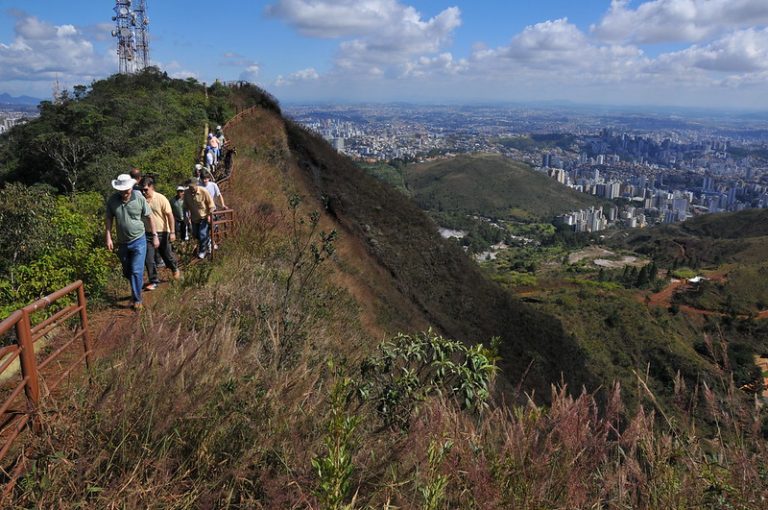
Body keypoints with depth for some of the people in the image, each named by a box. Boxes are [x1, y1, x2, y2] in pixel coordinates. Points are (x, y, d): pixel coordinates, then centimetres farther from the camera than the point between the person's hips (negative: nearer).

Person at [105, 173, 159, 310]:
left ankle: (137, 299, 7)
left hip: (138, 241, -3)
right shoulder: (112, 200, -7)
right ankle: (136, 289, 40)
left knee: (136, 271, -6)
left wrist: (155, 235, -3)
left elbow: (149, 217, -4)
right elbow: (109, 220, 2)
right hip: (122, 242, 3)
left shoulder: (139, 198, -13)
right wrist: (108, 238, -4)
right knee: (127, 272, 16)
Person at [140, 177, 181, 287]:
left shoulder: (161, 198, -14)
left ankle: (175, 268, 42)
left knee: (167, 255, 12)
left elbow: (170, 215, -11)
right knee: (149, 259, 1)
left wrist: (172, 232, -14)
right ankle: (153, 281, 14)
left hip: (162, 232, -2)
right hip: (147, 233, 3)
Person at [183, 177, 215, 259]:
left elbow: (211, 204, -12)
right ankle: (208, 241, 42)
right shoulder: (186, 192, -13)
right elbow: (186, 206, 3)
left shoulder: (204, 191, -22)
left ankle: (202, 251, 11)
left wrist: (209, 215, -13)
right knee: (195, 234, 15)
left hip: (204, 217, -5)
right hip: (194, 217, 5)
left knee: (203, 235, -6)